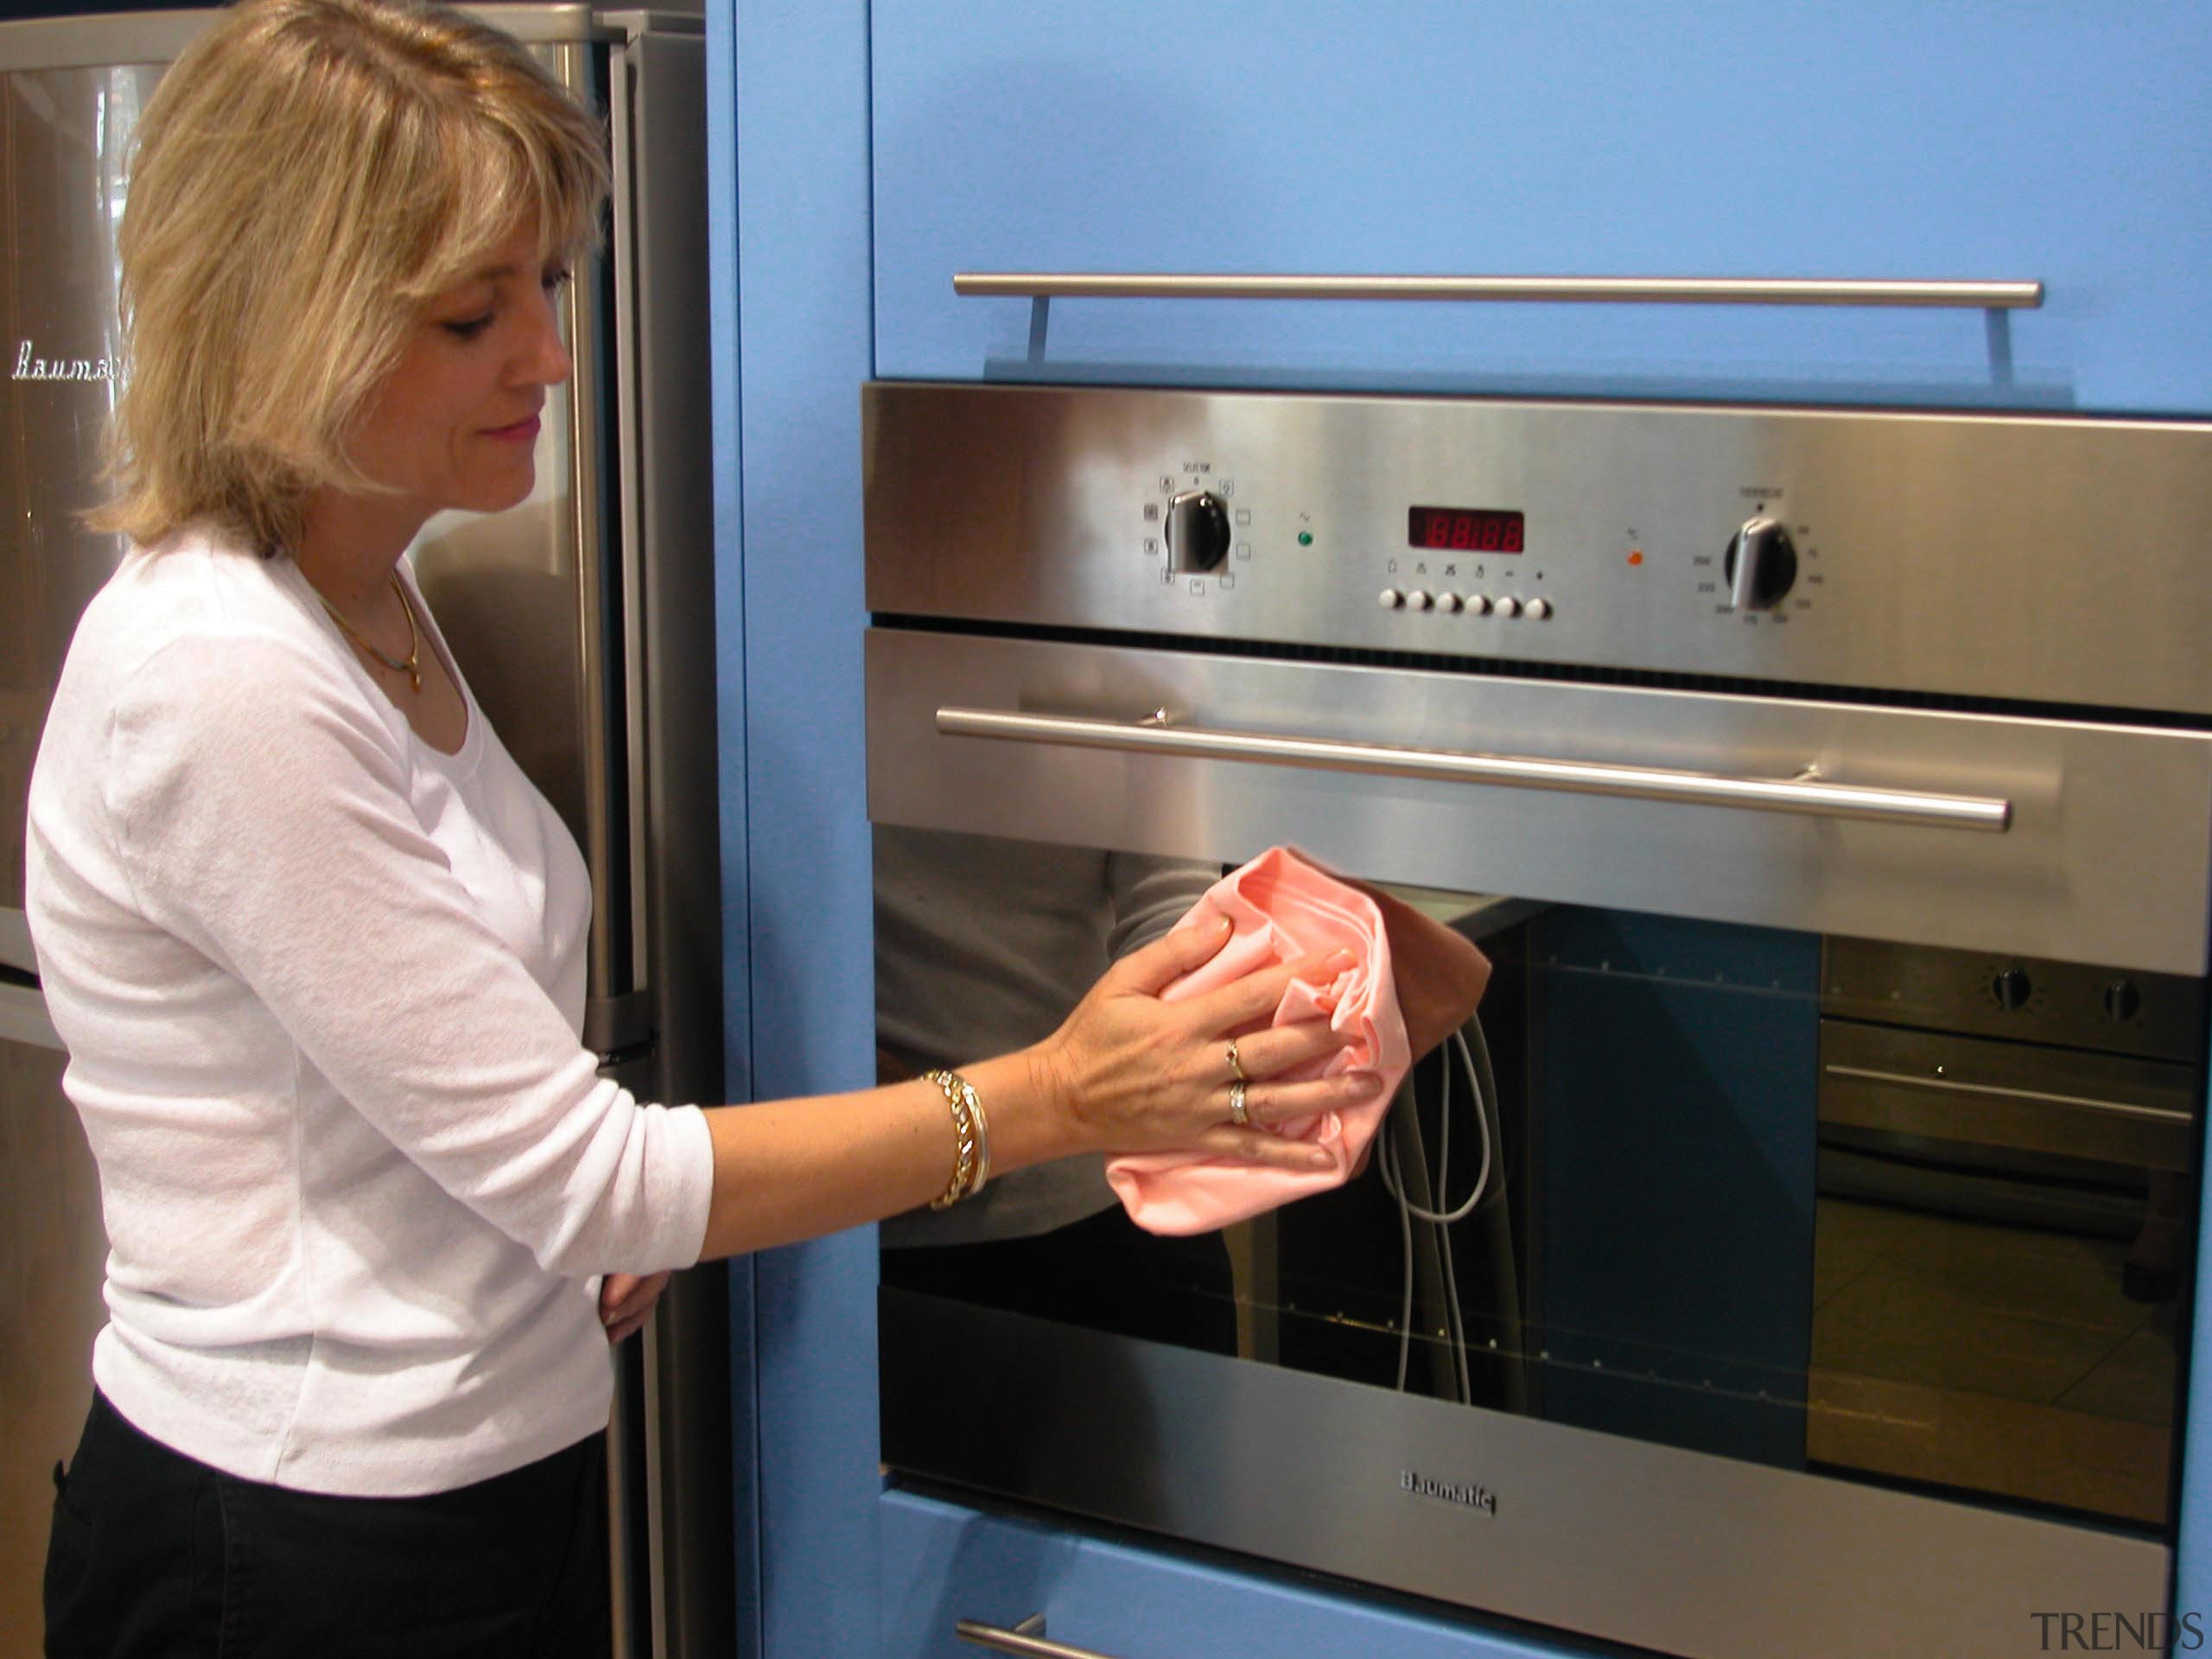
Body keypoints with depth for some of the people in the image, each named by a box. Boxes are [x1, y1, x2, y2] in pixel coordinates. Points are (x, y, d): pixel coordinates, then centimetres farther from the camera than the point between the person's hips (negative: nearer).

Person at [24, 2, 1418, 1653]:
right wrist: (1050, 1101, -22)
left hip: (494, 1476, 8)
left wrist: (577, 1230, 0)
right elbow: (576, 1167, -24)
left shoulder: (369, 599, 6)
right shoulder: (216, 680, -24)